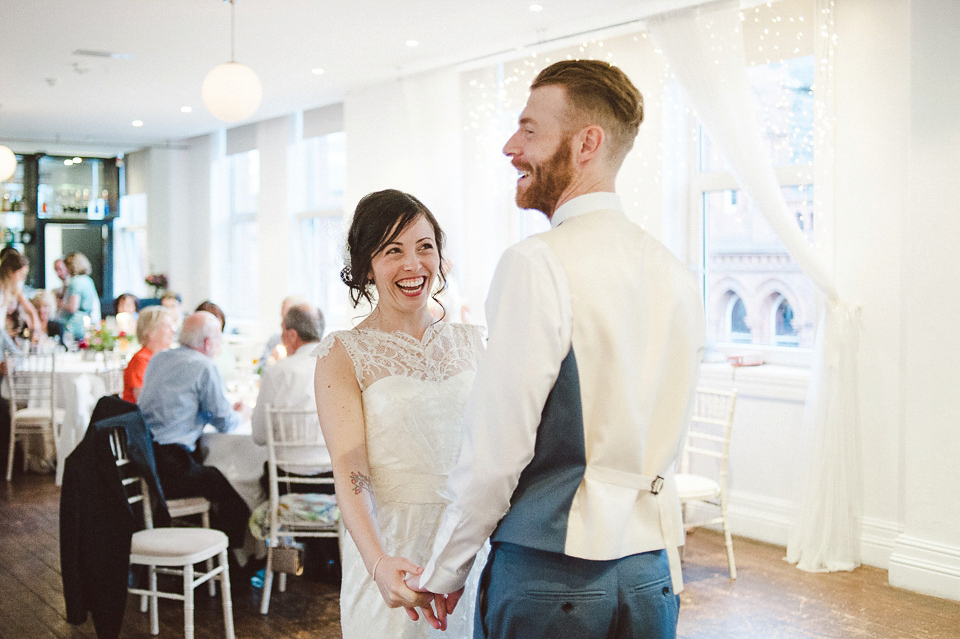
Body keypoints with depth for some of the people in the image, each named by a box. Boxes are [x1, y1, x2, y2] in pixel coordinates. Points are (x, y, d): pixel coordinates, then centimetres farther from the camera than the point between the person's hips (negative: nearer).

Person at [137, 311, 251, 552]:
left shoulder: (158, 358, 15)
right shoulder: (204, 367, -8)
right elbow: (225, 424, -4)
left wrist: (229, 411, 33)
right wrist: (239, 415, 20)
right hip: (169, 467, -8)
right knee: (230, 488, 7)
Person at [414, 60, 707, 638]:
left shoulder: (538, 265, -17)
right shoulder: (678, 273, 4)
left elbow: (494, 453, -16)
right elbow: (661, 441, 10)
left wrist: (443, 575, -3)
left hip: (547, 576, -6)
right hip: (653, 572, 6)